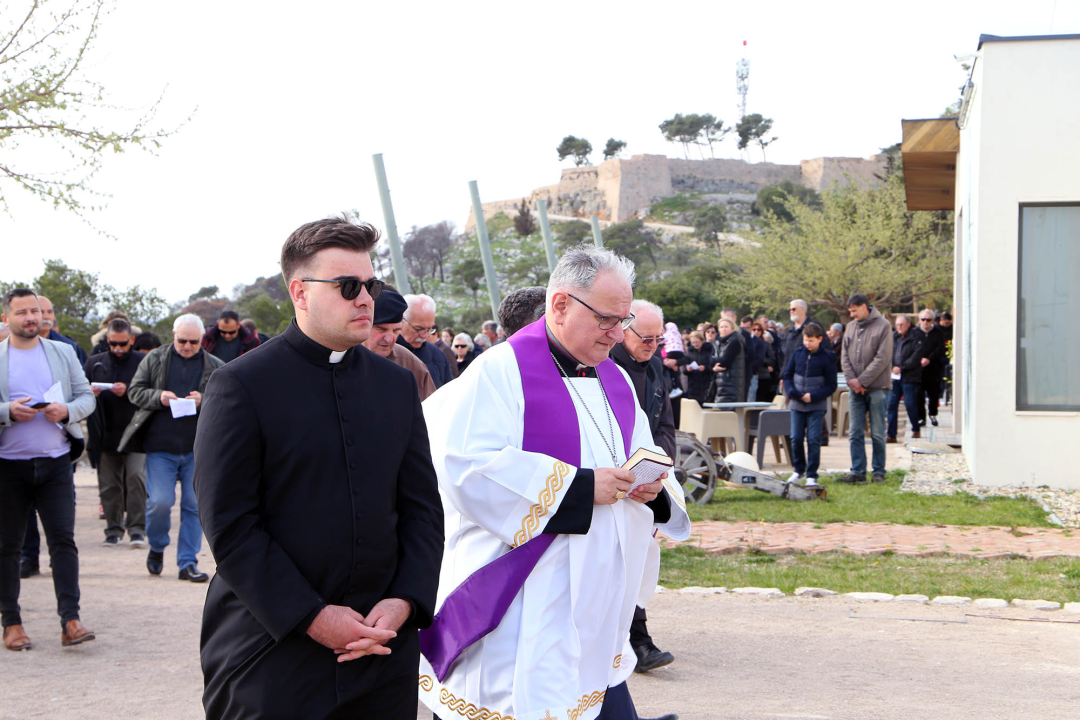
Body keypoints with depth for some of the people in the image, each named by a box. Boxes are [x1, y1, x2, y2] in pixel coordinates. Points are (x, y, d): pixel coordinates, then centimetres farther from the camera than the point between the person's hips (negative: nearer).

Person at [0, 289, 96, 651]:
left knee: (63, 540, -6)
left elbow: (87, 397, 10)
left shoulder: (63, 353, 10)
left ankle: (70, 621, -7)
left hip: (55, 461, 1)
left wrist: (67, 411, -10)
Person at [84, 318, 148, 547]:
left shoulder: (143, 362, 0)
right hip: (106, 435, 3)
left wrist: (128, 391, -19)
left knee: (136, 475, -15)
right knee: (109, 484, 6)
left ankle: (137, 528, -7)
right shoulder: (94, 363, 12)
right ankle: (113, 529, 16)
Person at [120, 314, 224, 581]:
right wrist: (158, 397, -11)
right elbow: (135, 391, 9)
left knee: (194, 504, 1)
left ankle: (188, 562, 11)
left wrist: (203, 401, -13)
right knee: (159, 501, -7)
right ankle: (157, 547, 21)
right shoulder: (154, 359, 8)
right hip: (160, 445, -1)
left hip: (198, 448, 1)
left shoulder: (216, 367, 8)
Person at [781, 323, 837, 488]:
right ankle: (799, 470, 22)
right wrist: (792, 392, -7)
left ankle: (811, 475, 3)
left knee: (813, 440, -5)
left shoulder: (827, 357, -4)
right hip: (797, 404, 3)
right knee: (796, 438, 4)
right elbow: (787, 375, 11)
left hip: (816, 406, -3)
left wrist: (813, 396, -14)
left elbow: (831, 385, -3)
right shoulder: (798, 353, 4)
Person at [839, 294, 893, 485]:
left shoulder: (883, 326, -5)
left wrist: (862, 380, -13)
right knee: (855, 433, 3)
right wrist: (851, 380, -6)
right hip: (856, 390, 5)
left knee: (877, 433, 1)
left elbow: (882, 359, -11)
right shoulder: (851, 327, 12)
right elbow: (846, 356, 9)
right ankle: (858, 472, 6)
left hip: (877, 388, -5)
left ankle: (879, 472, 10)